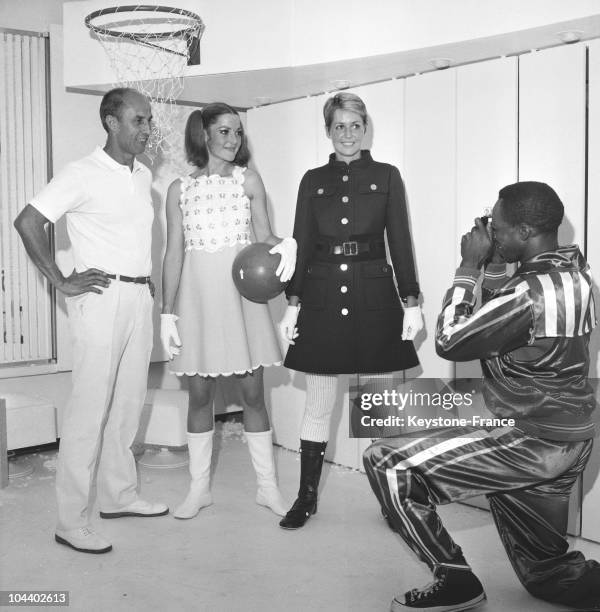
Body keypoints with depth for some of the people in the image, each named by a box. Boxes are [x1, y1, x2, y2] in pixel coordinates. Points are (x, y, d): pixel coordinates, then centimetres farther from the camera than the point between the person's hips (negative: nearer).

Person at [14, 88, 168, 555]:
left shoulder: (144, 175, 13)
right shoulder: (83, 174, -9)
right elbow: (28, 222, -12)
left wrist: (147, 283, 13)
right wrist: (62, 282, -12)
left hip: (140, 297, 7)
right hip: (102, 298, -7)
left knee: (129, 402, 13)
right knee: (91, 407, -4)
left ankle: (119, 494, 27)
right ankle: (72, 520, 5)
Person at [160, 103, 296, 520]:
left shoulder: (249, 180, 4)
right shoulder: (180, 189, 5)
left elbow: (264, 236, 1)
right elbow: (174, 254, 5)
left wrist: (286, 244, -23)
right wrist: (167, 313, 2)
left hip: (241, 294, 0)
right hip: (197, 294, 1)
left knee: (252, 391, 4)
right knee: (200, 393, 6)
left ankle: (268, 485, 17)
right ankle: (200, 488, 20)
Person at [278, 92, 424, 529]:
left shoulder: (386, 176, 7)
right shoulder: (313, 181, 11)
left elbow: (401, 242, 4)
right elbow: (301, 244, 9)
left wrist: (411, 301, -2)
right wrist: (293, 303, 3)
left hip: (375, 298, -1)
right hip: (322, 299, 1)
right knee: (318, 404, 5)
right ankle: (307, 498, 15)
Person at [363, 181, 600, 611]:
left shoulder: (531, 292, -24)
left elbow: (450, 341, -17)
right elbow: (501, 321, 15)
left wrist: (469, 266, -11)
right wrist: (493, 266, 3)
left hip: (532, 442, -9)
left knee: (386, 463, -9)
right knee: (545, 572, 22)